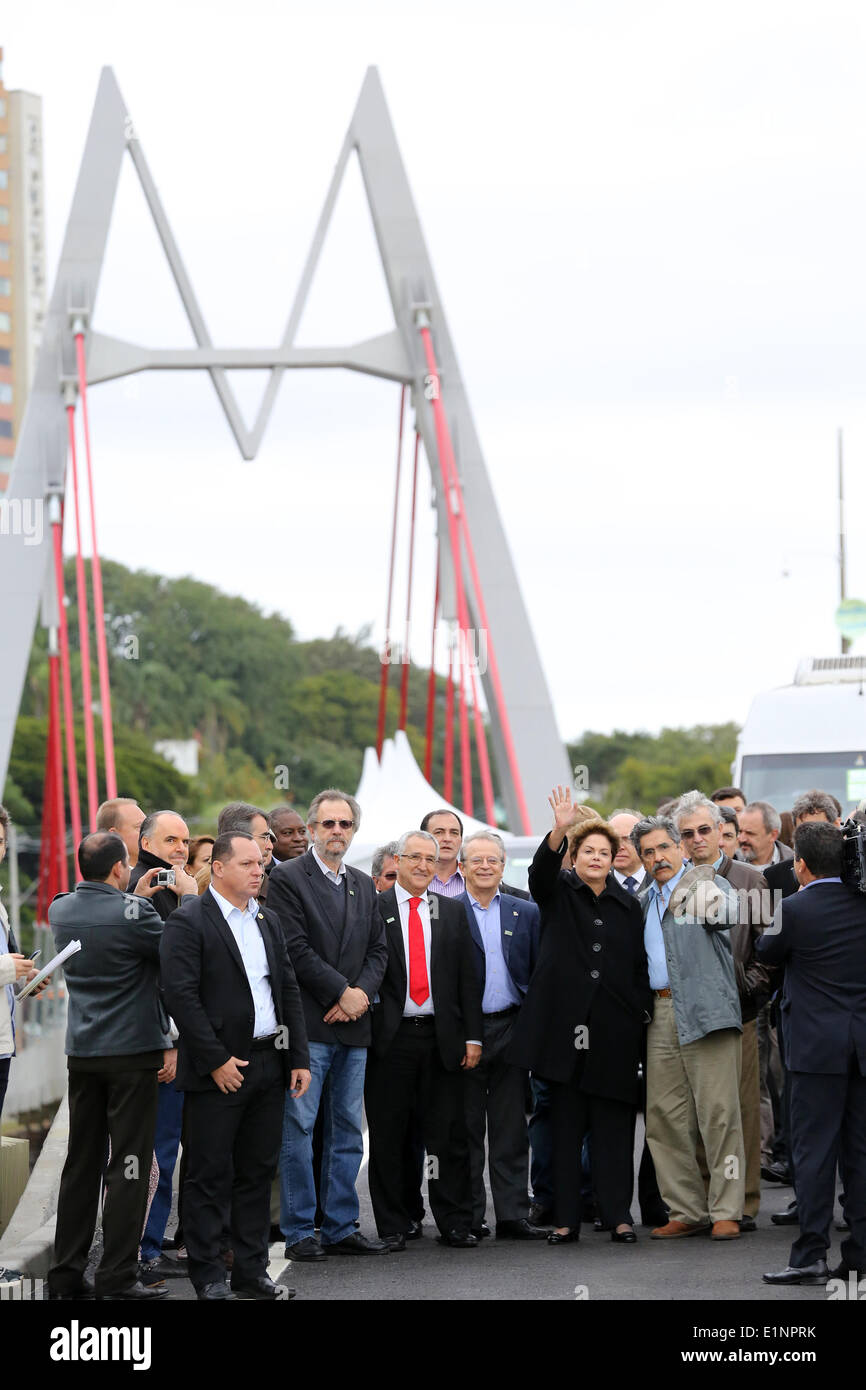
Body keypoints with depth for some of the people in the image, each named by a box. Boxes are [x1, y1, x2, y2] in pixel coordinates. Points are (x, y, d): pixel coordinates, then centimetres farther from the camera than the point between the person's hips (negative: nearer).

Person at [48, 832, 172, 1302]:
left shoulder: (61, 909, 3)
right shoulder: (132, 912, -17)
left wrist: (134, 898, 17)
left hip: (82, 1051, 6)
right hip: (133, 1051, -6)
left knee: (81, 1163, 11)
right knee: (128, 1166, -1)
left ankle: (66, 1274, 13)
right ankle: (118, 1277, -2)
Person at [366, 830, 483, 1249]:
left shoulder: (452, 912, 12)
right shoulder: (373, 909, 2)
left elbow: (467, 977, 10)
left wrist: (472, 1037, 3)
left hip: (442, 1037, 2)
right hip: (390, 1037, -2)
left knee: (449, 1136, 4)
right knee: (387, 1138, 3)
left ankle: (454, 1224, 11)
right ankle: (392, 1226, 11)